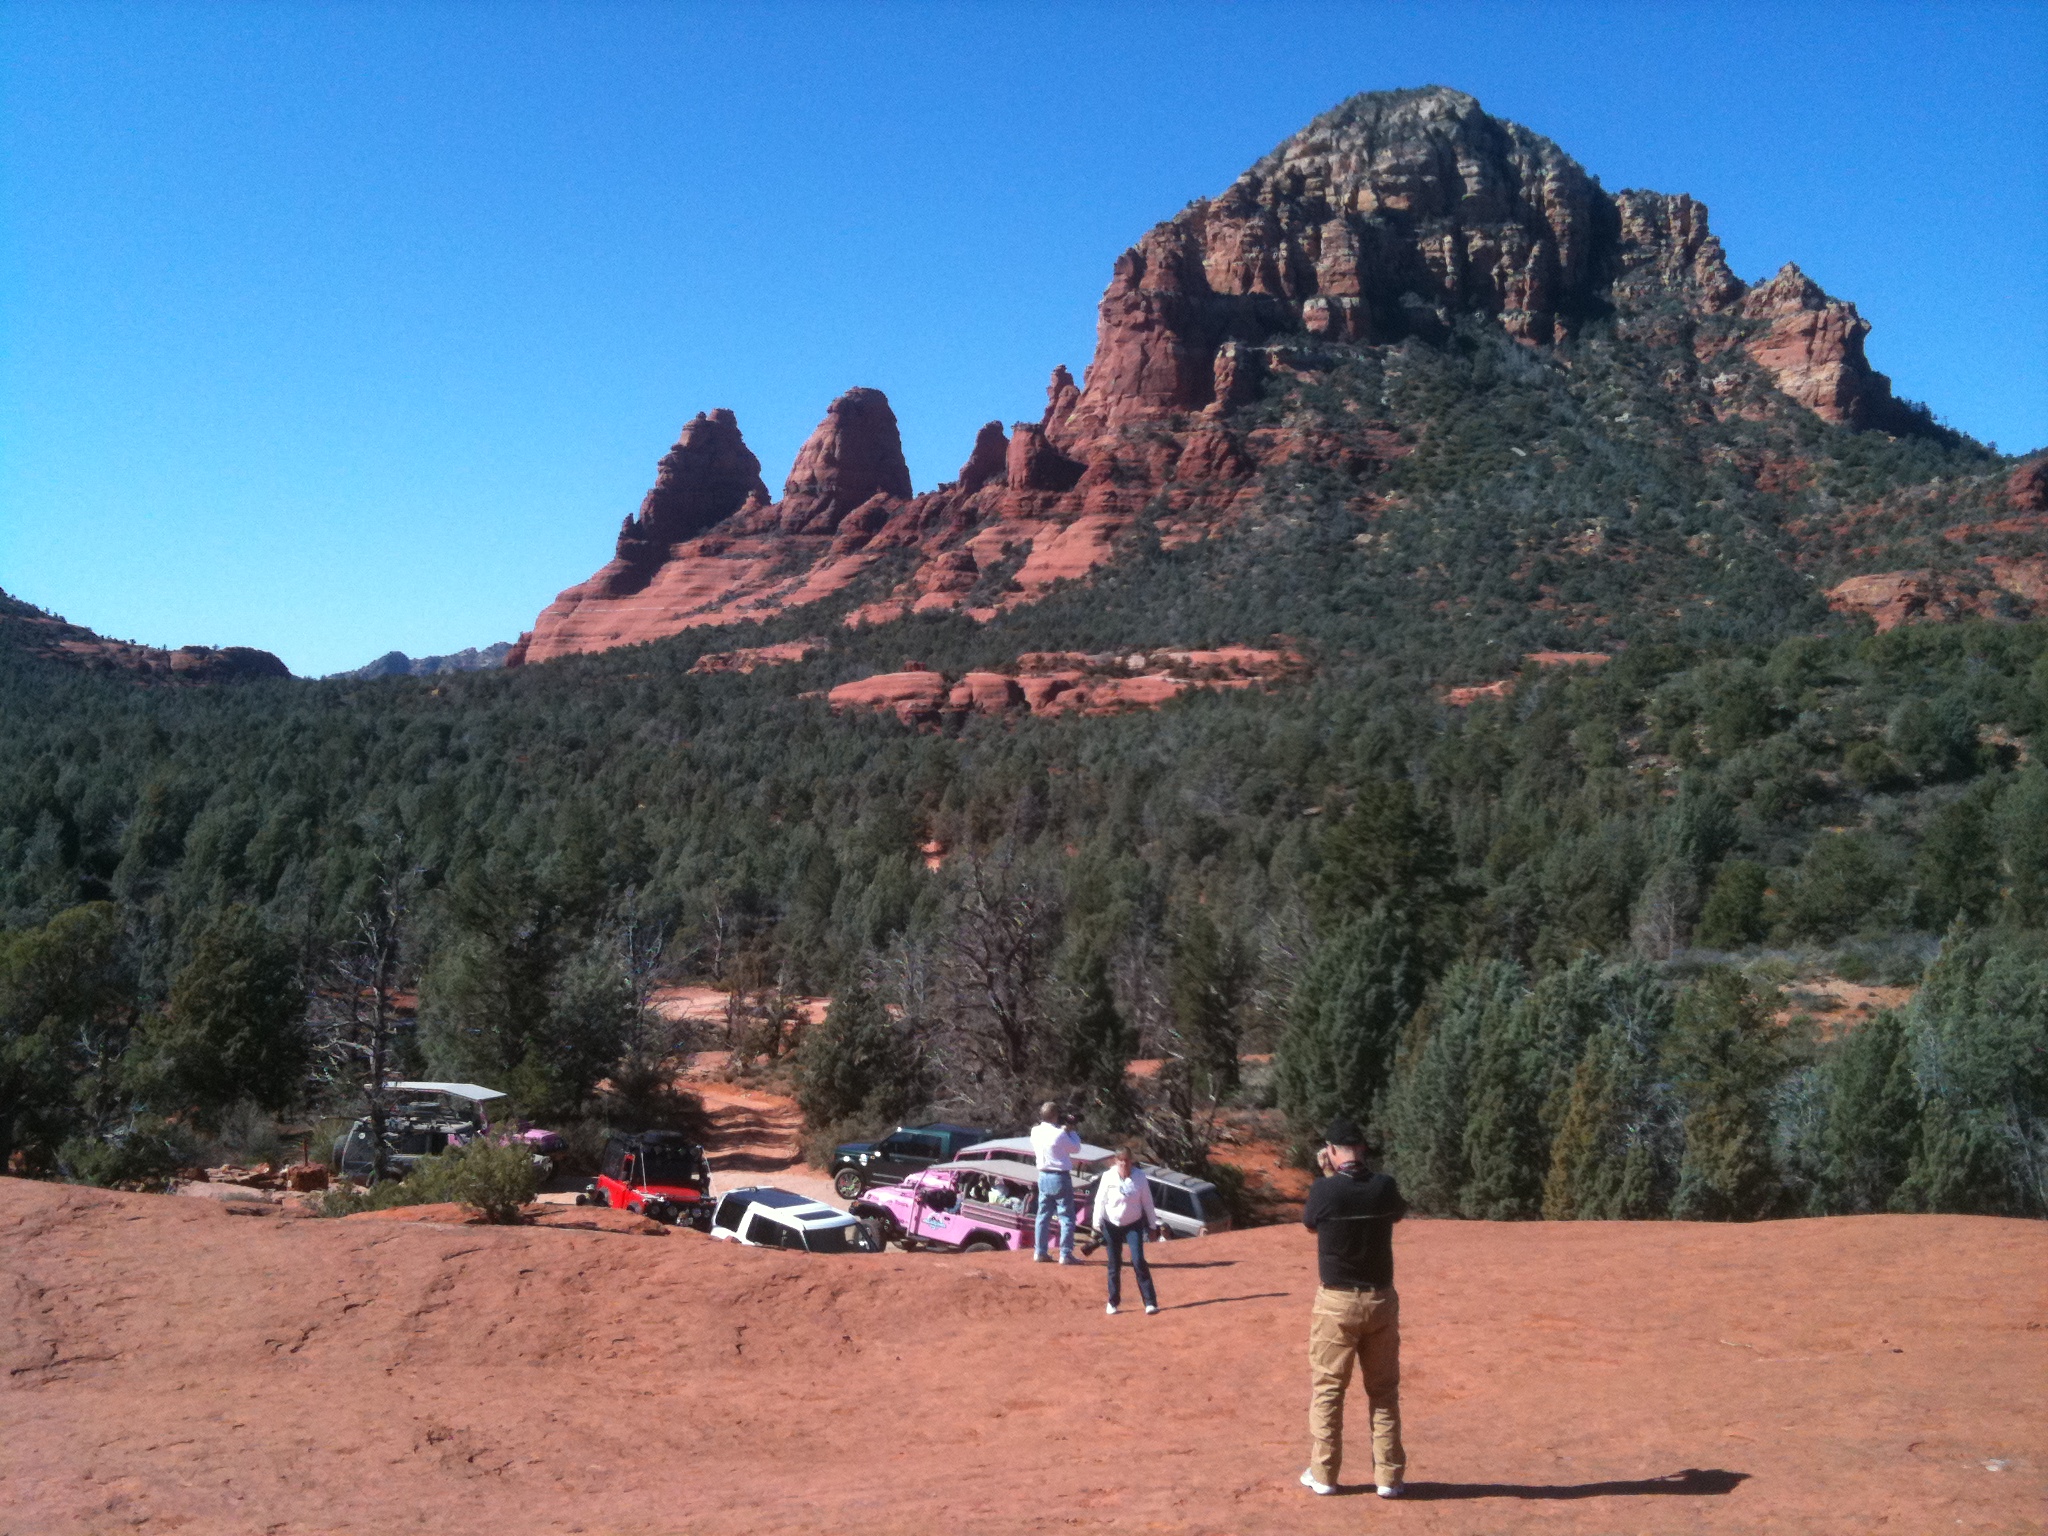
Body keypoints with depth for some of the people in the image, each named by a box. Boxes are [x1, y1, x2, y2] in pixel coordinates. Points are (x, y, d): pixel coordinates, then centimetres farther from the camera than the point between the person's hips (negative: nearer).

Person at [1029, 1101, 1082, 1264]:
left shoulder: (1035, 1132, 0)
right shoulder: (1059, 1134, -20)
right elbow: (1076, 1148, -7)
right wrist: (1070, 1131, 5)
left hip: (1043, 1177, 7)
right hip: (1060, 1177, -6)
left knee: (1043, 1215, 14)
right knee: (1066, 1217, 2)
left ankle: (1039, 1252, 17)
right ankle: (1065, 1254, 0)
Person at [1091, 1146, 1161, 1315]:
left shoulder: (1140, 1176, -8)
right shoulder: (1108, 1176, -10)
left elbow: (1147, 1202, -1)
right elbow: (1100, 1200, -8)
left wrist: (1153, 1225, 3)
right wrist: (1097, 1222, -18)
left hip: (1134, 1224, -1)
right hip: (1112, 1225, 1)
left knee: (1138, 1261, -11)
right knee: (1114, 1265, 6)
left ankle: (1150, 1302, -8)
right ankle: (1113, 1302, 19)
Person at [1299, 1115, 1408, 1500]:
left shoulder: (1324, 1190, -15)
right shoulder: (1384, 1187, -7)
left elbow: (1310, 1222, 6)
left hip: (1336, 1302, -2)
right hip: (1381, 1299, 3)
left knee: (1327, 1389, 9)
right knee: (1384, 1390, 13)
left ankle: (1323, 1474, 15)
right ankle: (1389, 1476, 15)